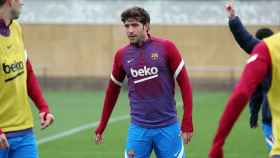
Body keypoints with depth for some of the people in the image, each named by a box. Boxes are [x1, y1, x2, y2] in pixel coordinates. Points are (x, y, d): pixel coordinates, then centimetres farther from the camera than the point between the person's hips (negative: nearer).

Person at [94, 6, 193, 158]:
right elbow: (112, 91, 16)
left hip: (168, 127, -2)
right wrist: (101, 127, 19)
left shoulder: (166, 47, -4)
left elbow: (184, 84, -2)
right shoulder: (122, 55, 4)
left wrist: (187, 123, -8)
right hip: (138, 129, 2)